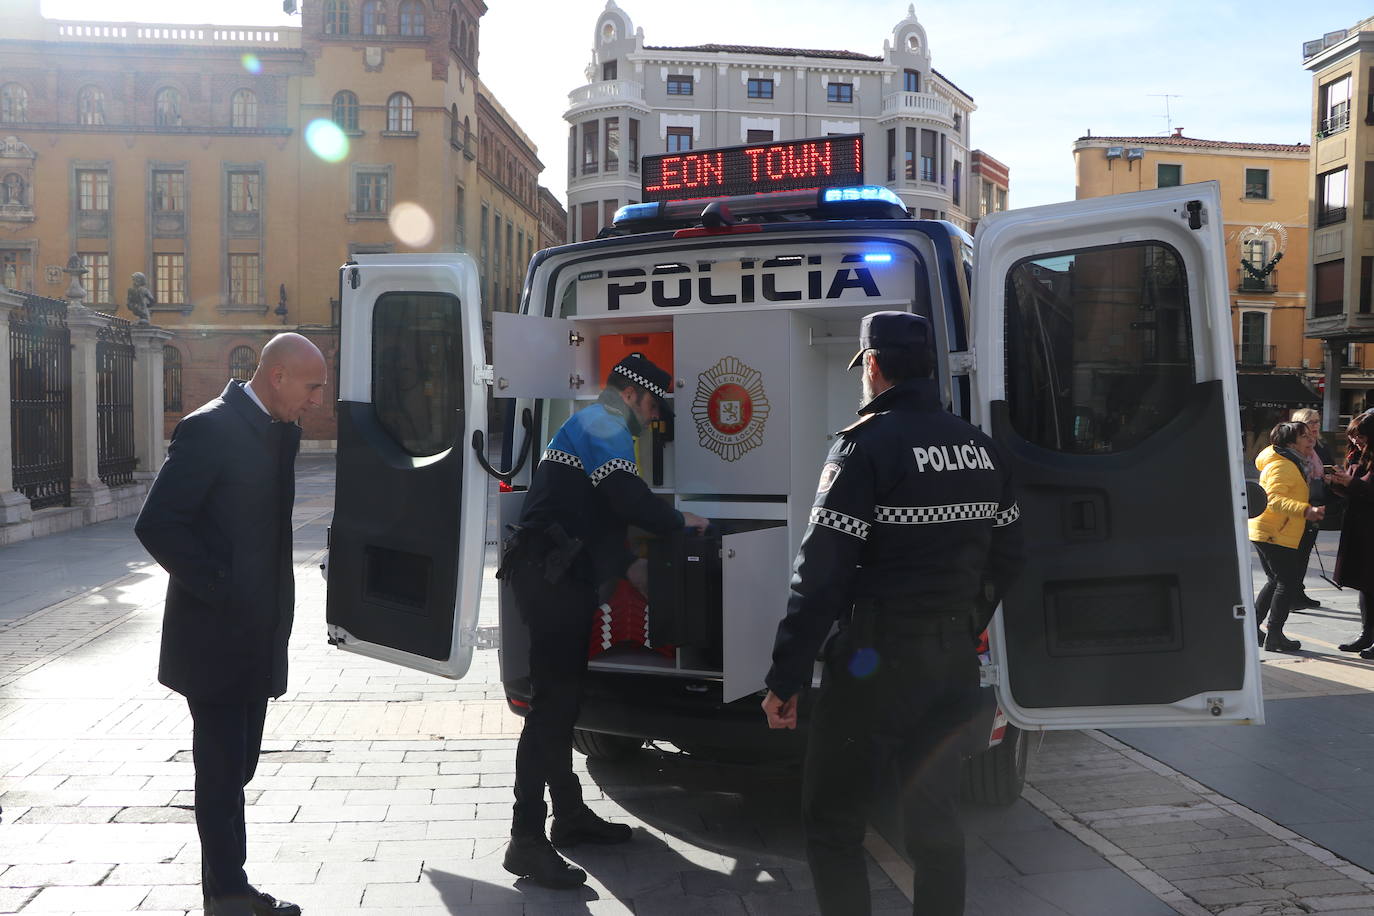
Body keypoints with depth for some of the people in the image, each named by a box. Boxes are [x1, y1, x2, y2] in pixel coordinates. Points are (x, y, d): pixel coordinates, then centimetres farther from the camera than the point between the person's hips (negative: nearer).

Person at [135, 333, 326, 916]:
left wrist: (272, 603, 9)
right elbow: (157, 525, -19)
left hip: (256, 634, 8)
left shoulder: (281, 430, 10)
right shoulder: (209, 429, -15)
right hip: (215, 635, -8)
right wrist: (215, 589, -16)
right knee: (222, 769, 1)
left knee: (234, 769, 15)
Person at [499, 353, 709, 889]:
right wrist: (681, 521, -4)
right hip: (549, 579, -11)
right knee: (552, 703, -12)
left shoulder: (589, 426, 27)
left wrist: (627, 566, 23)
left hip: (560, 579, 11)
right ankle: (526, 841, -11)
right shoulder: (605, 426, -7)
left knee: (562, 698, 16)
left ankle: (569, 816, 27)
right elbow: (630, 500, -20)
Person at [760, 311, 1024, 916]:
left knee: (831, 819, 6)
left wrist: (785, 678, -14)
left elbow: (822, 573, -18)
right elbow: (1005, 558, 15)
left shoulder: (867, 445, -14)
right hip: (953, 661, 7)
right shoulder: (980, 448, 8)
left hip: (878, 661, -7)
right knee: (935, 818, 17)